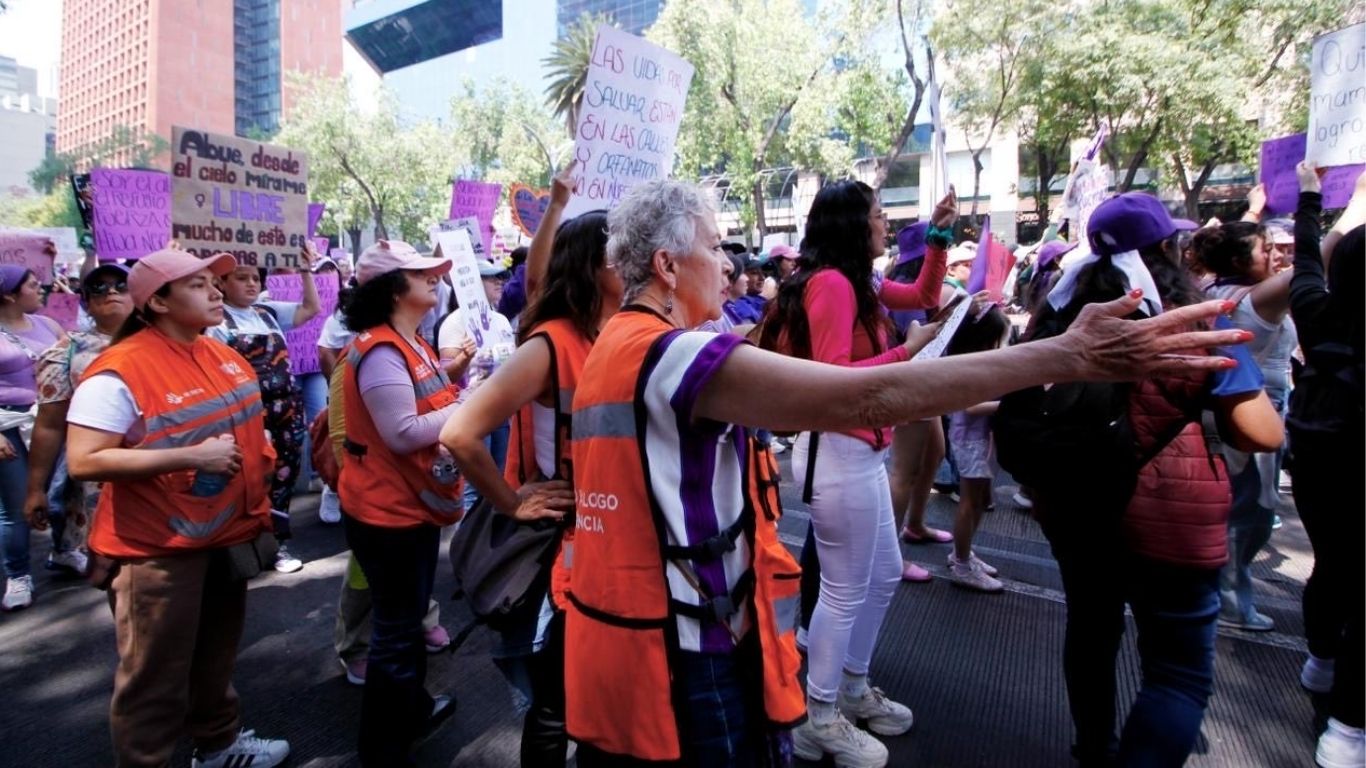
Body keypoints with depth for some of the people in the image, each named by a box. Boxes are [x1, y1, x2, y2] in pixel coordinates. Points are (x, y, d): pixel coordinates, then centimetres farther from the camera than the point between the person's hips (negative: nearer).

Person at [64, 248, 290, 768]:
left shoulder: (222, 354, 6)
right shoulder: (120, 370, -19)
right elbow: (83, 461, -23)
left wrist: (259, 452, 6)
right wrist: (190, 456, -27)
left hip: (227, 535, 8)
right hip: (158, 548, -8)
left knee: (216, 658, 24)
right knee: (156, 680, 6)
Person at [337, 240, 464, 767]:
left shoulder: (413, 344, 9)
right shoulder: (380, 352, -23)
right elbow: (404, 433, -28)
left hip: (415, 502, 10)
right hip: (388, 511, -10)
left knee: (409, 617, 24)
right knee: (396, 628, 4)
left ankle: (413, 707, 45)